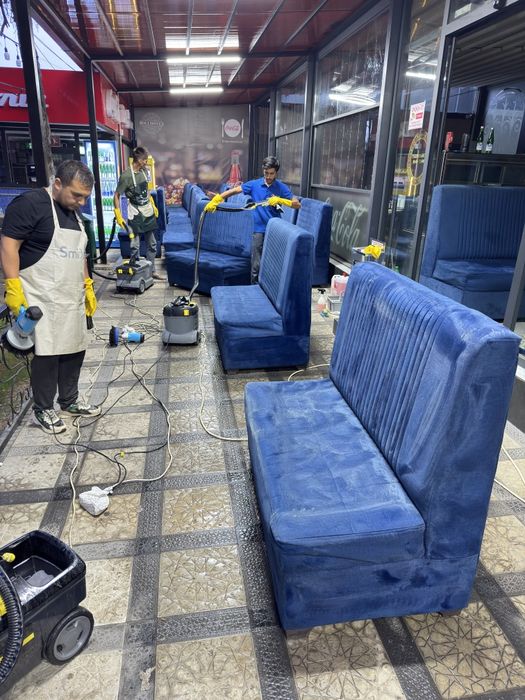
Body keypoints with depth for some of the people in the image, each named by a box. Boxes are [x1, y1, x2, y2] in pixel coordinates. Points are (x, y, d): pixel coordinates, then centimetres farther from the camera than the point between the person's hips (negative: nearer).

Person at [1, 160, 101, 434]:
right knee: (47, 353, -4)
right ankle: (43, 410, 12)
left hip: (72, 298, 8)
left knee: (74, 349, 10)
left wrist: (88, 286, 18)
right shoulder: (29, 204, -11)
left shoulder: (74, 213, 14)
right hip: (42, 299, -8)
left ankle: (70, 401, 26)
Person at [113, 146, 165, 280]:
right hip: (135, 214, -7)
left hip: (148, 212, 7)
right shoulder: (126, 176, -17)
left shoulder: (144, 171, 4)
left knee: (152, 244, 11)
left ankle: (151, 270, 22)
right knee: (135, 246, -1)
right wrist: (118, 216, -16)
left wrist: (153, 205, 19)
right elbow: (116, 195, -13)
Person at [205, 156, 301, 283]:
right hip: (259, 230, 0)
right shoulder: (254, 185, 2)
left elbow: (297, 205, -5)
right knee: (256, 266, 1)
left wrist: (280, 200, -19)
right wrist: (215, 200, -4)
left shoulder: (282, 188, 1)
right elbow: (233, 191, 4)